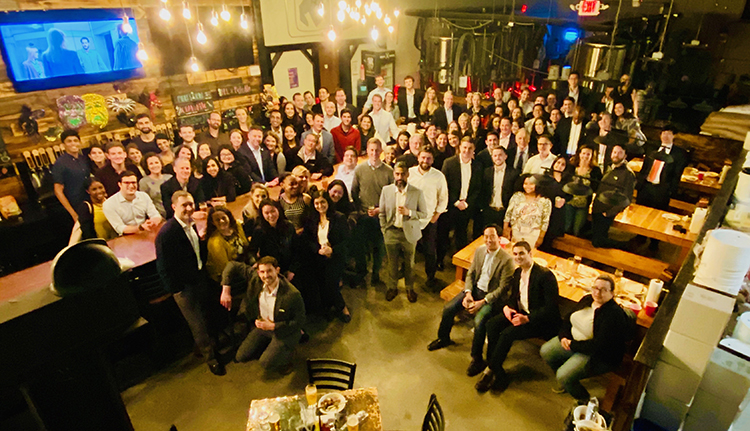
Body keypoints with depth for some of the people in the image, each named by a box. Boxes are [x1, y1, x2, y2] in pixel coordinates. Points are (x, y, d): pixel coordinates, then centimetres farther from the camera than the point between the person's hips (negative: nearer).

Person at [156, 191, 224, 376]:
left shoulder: (192, 224, 1)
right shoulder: (166, 233, -21)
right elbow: (163, 266, -17)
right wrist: (176, 290, -14)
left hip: (200, 279, 7)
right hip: (183, 286, -6)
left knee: (205, 318, 22)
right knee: (197, 325, 6)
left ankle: (210, 345, 45)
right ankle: (210, 357, 24)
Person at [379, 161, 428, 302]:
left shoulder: (417, 193, -9)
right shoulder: (386, 190, -3)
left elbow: (424, 214, -4)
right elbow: (382, 213, 5)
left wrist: (409, 212, -21)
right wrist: (384, 230, 2)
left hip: (409, 233, -1)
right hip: (391, 232, 1)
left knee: (409, 263, 13)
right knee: (392, 263, 14)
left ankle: (410, 288, 35)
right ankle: (392, 287, 36)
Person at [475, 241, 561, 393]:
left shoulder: (545, 275, -18)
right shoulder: (517, 272, 7)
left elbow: (551, 307, -21)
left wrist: (527, 319, -28)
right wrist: (506, 307, -7)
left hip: (540, 320, -7)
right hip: (520, 312, 8)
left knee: (507, 333, -27)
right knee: (492, 324, -16)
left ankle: (491, 370, -8)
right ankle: (498, 374, -11)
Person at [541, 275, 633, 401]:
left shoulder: (614, 315, -25)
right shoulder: (587, 300, -1)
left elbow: (598, 346, -28)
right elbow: (568, 319, 9)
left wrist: (572, 345, -19)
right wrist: (563, 336, -8)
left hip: (599, 356, -8)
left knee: (564, 376, -20)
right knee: (545, 351, 2)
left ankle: (585, 401, 10)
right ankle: (566, 383, 25)